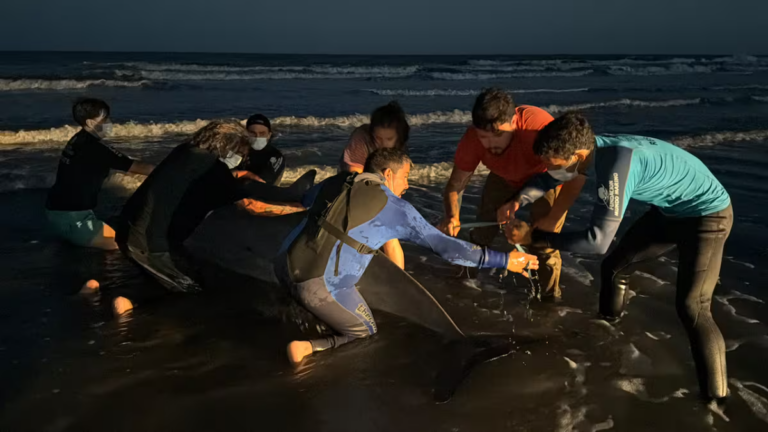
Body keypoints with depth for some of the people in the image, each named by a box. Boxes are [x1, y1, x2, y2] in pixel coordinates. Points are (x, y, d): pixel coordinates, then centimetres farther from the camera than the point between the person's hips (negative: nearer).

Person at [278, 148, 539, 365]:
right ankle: (307, 349, -7)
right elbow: (446, 247, 1)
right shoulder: (396, 208, 0)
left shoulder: (335, 183, 15)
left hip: (284, 266, 7)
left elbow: (306, 199, 38)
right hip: (320, 285, -7)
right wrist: (505, 260, 8)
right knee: (365, 335, 15)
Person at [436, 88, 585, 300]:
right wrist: (452, 216, -43)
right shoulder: (472, 139, -32)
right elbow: (455, 185, -23)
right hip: (506, 178, 3)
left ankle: (549, 297, 13)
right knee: (483, 229, 0)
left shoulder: (539, 125, -45)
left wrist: (551, 220, -43)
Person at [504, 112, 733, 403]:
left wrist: (533, 237, -31)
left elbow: (598, 240, -37)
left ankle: (715, 396, -2)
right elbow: (549, 178, 3)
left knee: (691, 308, -14)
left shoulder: (616, 164, -38)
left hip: (707, 215, -8)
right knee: (614, 267, 13)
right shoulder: (592, 146, -14)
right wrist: (518, 201, -14)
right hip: (669, 210, 8)